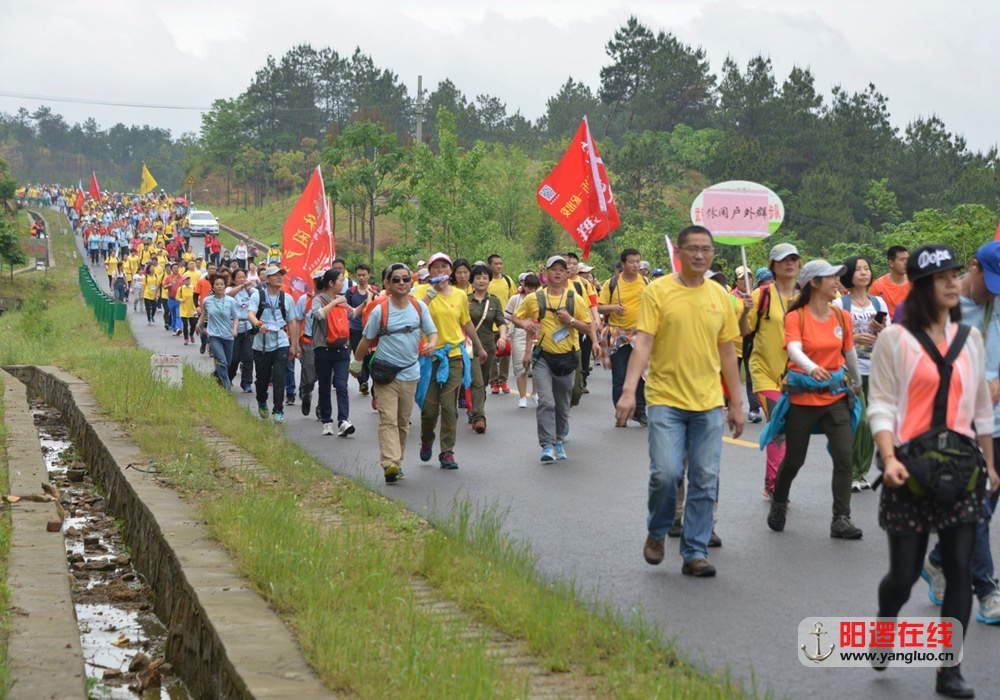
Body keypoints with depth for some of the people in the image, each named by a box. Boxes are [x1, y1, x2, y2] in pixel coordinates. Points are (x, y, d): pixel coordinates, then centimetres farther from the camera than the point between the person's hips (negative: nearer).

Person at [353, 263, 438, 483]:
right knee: (388, 419, -15)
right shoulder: (380, 311, -7)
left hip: (410, 373, 4)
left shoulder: (420, 307, 2)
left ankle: (398, 463, 21)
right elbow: (366, 339, 3)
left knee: (403, 421, 11)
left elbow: (432, 332, 5)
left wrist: (431, 345, -18)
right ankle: (390, 463, -26)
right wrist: (356, 362, 10)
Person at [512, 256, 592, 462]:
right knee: (546, 401, -16)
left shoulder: (575, 300, 2)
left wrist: (571, 321, -14)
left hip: (567, 357, 2)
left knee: (563, 405, 11)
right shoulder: (534, 299, 0)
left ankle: (559, 441, 29)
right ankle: (547, 446, -16)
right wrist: (524, 324, -11)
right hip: (543, 357, -2)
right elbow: (515, 317, 11)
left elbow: (588, 327, 4)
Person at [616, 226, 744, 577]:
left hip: (708, 403, 4)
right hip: (666, 400, -4)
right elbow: (642, 342, -9)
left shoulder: (719, 296, 8)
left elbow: (727, 351, 14)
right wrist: (628, 390, -20)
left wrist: (737, 403, 14)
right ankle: (657, 532, 16)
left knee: (705, 481, 2)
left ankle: (695, 553, 13)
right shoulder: (658, 291, -3)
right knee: (666, 473, -12)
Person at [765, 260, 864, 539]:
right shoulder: (795, 317, -10)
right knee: (793, 459, 8)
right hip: (802, 397, -3)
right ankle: (778, 503, 36)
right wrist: (811, 368, -47)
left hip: (835, 395, 3)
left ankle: (841, 520, -5)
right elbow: (794, 350, -27)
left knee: (844, 456, -10)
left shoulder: (842, 317, 4)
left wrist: (857, 382, 33)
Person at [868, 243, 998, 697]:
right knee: (905, 572, 0)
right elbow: (881, 405, -5)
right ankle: (883, 628, 33)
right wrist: (889, 458, -18)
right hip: (911, 467, -3)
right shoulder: (895, 338, -3)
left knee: (960, 569, -1)